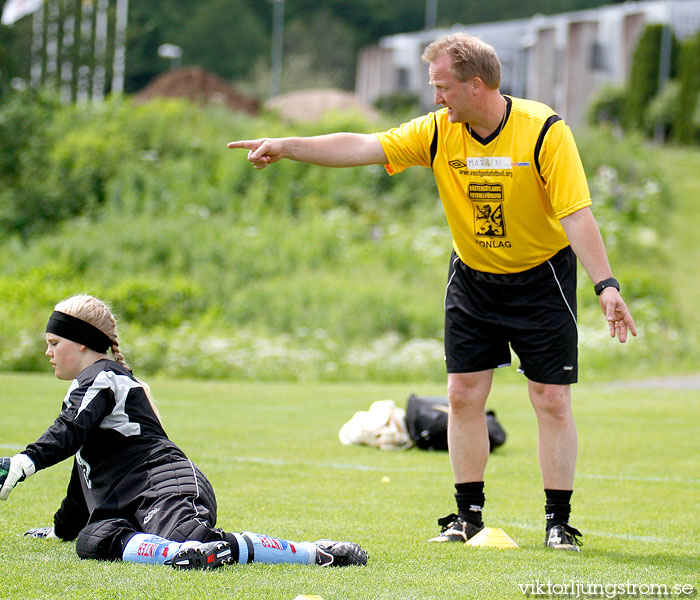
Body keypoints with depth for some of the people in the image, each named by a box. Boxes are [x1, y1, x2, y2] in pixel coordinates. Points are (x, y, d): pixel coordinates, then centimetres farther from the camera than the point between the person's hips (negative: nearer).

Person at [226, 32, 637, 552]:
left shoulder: (543, 130, -21)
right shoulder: (438, 133, -10)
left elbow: (576, 215, -25)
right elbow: (363, 148, -13)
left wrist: (606, 285, -32)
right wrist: (286, 147, -23)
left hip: (542, 275, -4)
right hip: (472, 277, 4)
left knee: (552, 401, -5)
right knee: (464, 395, 1)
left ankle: (559, 522, 4)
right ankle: (469, 515, 12)